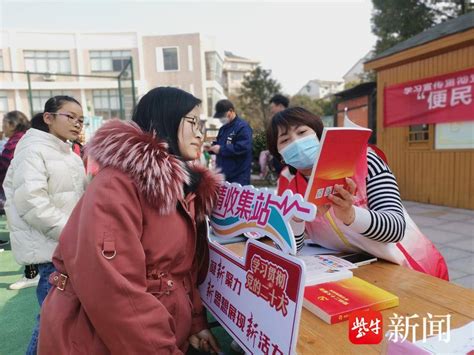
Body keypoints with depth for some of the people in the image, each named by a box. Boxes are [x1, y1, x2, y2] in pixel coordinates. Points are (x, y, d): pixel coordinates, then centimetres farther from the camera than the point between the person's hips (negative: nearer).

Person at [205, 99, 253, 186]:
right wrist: (211, 147, 3)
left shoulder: (243, 127, -12)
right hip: (222, 175, 8)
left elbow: (243, 147, -25)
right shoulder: (223, 128, 15)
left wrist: (221, 149, -22)